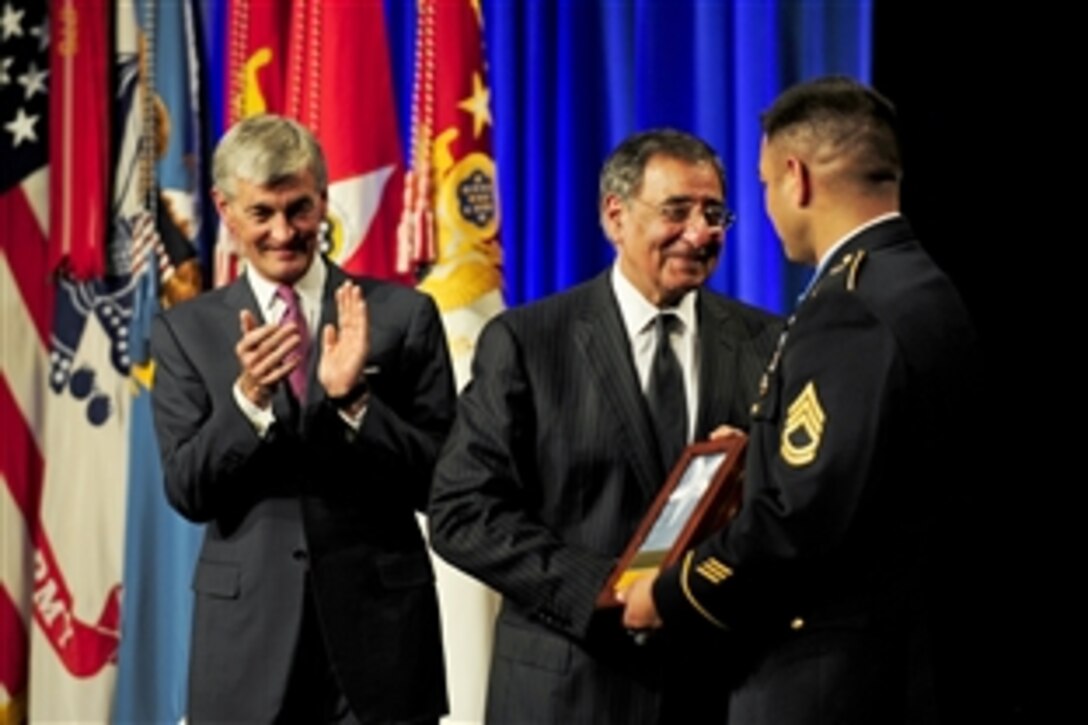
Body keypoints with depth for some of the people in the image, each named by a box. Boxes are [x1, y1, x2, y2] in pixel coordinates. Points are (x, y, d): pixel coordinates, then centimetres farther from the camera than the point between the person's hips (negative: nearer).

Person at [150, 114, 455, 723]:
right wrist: (246, 397, -18)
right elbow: (187, 492, -2)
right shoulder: (186, 331, 5)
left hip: (380, 630, -1)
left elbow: (438, 482, -2)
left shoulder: (403, 315, 1)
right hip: (248, 637, 1)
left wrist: (353, 397, -17)